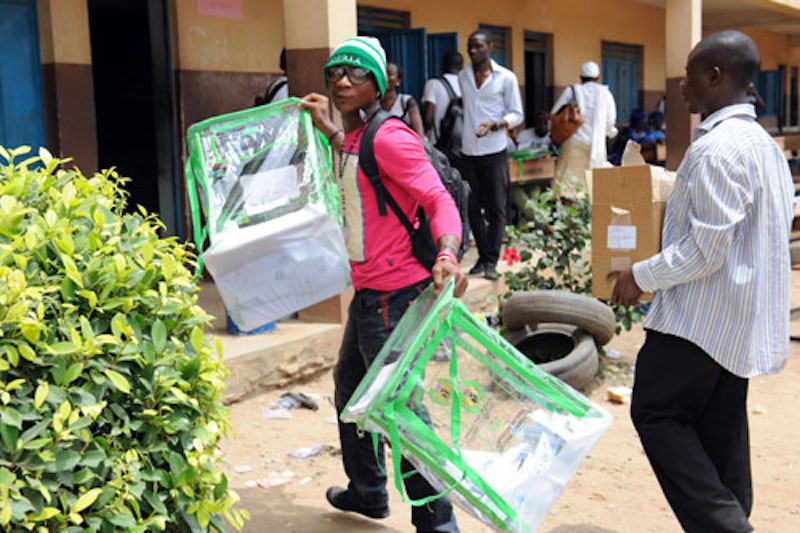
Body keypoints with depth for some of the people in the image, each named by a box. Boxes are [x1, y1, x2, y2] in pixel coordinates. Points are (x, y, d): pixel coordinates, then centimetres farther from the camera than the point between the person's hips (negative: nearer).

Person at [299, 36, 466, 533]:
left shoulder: (388, 137, -17)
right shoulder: (354, 137, 11)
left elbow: (439, 199, -24)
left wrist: (447, 256, -41)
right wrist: (329, 128, 28)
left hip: (394, 295, -11)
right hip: (367, 292, 11)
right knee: (351, 390, 25)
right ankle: (367, 492, 43)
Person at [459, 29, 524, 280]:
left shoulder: (506, 78, -1)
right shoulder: (462, 77, 11)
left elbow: (517, 114, 0)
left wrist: (495, 124, -17)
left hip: (494, 151, -3)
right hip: (468, 151, 4)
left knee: (496, 208, -2)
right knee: (474, 208, 6)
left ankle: (491, 260, 5)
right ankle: (482, 257, 18)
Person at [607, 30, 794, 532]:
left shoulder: (716, 149, -20)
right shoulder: (763, 143, 12)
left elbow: (705, 248, -24)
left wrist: (642, 276, -12)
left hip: (702, 319, -9)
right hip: (741, 320, 10)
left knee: (656, 413, 1)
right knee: (720, 427, 15)